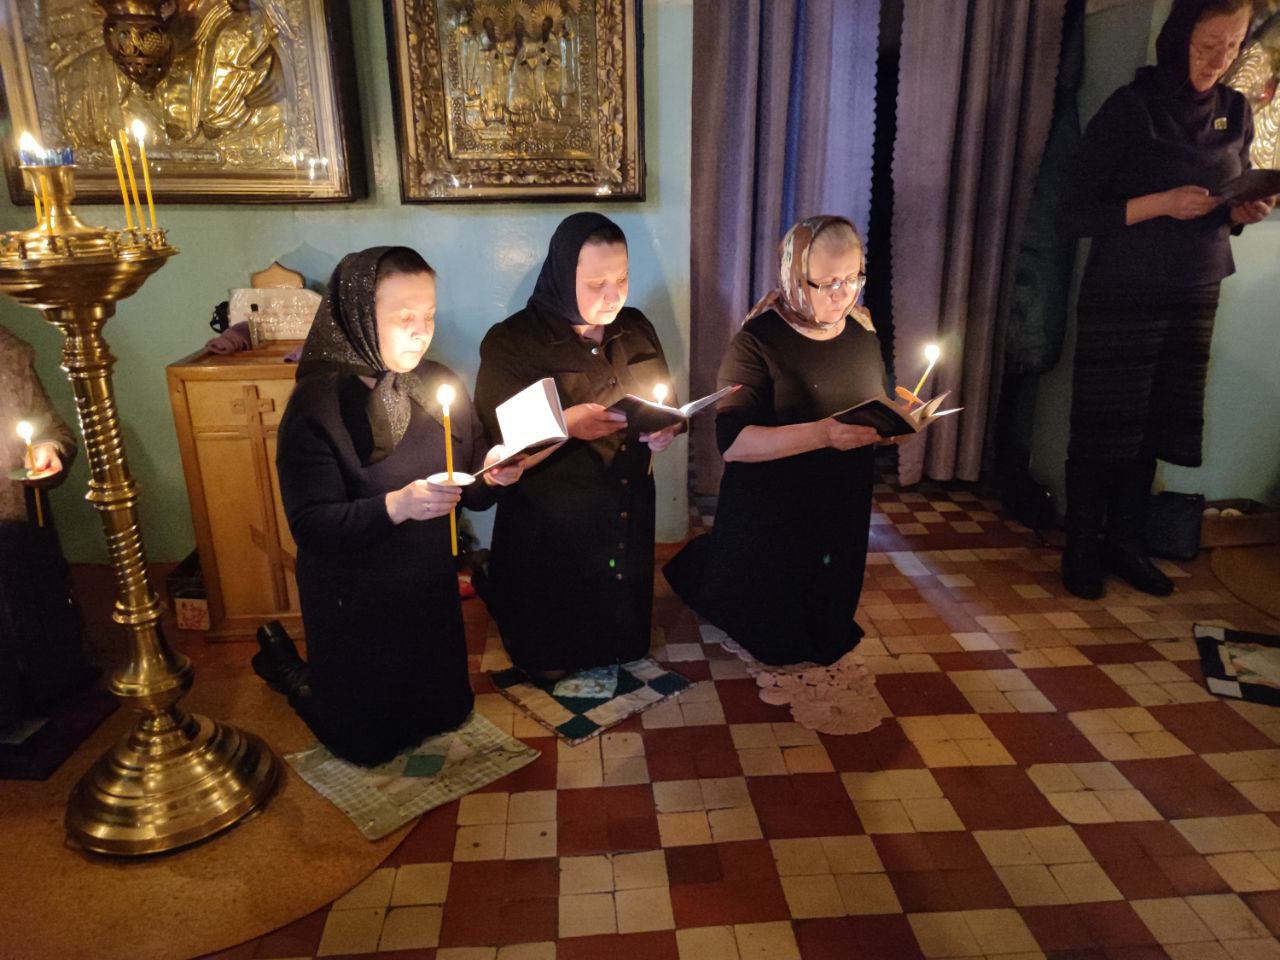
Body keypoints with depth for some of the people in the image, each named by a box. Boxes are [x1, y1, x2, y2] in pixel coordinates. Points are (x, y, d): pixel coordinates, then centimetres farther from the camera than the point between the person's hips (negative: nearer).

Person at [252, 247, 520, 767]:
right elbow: (309, 524, -22)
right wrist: (397, 506, -36)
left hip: (431, 586, 5)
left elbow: (471, 490, 3)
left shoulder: (437, 382, -4)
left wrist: (494, 475, -19)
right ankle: (285, 662, 36)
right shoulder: (318, 404, -19)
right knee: (369, 743, 11)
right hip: (355, 602, -5)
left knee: (446, 714, 22)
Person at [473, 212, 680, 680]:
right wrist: (566, 426, -35)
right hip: (551, 534, -4)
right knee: (550, 653, 15)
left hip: (629, 522, 5)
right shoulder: (511, 343, -16)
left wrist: (663, 431, -12)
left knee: (622, 634, 22)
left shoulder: (636, 329, 1)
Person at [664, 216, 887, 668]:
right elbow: (732, 443, -26)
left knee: (828, 638, 20)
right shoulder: (757, 342, -18)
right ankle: (703, 562, 36)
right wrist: (822, 434, -37)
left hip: (843, 516, 6)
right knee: (774, 645, 15)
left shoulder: (862, 333, 2)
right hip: (771, 522, -6)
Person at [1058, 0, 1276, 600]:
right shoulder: (1130, 108, -7)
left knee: (1155, 428, 7)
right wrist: (1159, 202, -21)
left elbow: (1231, 210, 18)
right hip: (1122, 299, -5)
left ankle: (1124, 545, 19)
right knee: (1105, 428, -1)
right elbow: (1073, 214, -11)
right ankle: (1081, 551, 10)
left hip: (1195, 300, 5)